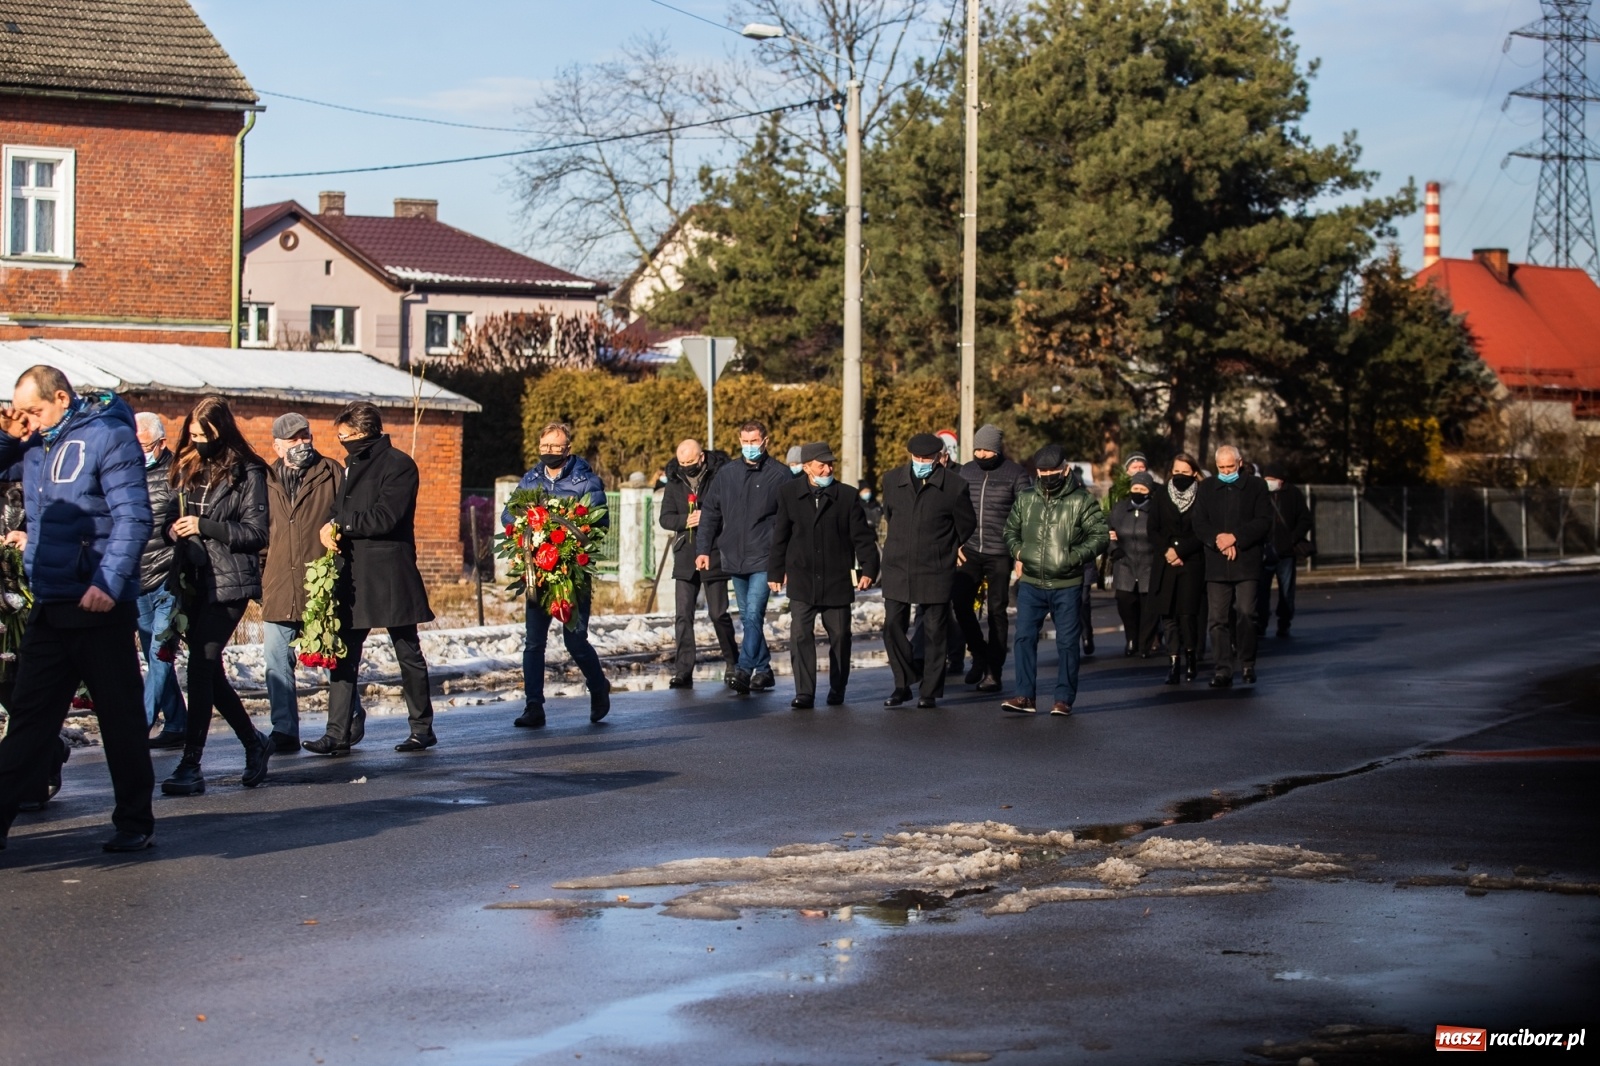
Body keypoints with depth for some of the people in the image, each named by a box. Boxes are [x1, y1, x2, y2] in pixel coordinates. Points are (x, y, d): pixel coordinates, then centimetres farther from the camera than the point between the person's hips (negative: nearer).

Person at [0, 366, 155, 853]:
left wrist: (109, 582, -24)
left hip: (100, 606, -7)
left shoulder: (109, 437, -9)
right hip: (49, 607, 7)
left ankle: (134, 822, 13)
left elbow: (134, 517, -15)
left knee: (121, 716, 4)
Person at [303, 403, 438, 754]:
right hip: (352, 575, 7)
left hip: (389, 576, -7)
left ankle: (422, 727, 14)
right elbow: (341, 512, 17)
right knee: (343, 655, -1)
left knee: (408, 653, 4)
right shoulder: (353, 465, 18)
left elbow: (384, 518, -18)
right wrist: (332, 529, -6)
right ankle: (339, 733, -2)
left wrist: (340, 525, -11)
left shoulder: (398, 465, -8)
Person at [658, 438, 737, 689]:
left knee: (718, 613, 3)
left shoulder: (720, 477, -6)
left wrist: (706, 515, -21)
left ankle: (733, 663, 20)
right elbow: (665, 518, 4)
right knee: (684, 615, -1)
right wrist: (685, 520, -14)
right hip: (685, 556, 4)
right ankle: (683, 670, -1)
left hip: (713, 555, -4)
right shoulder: (675, 482, 7)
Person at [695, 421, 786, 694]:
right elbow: (711, 513, 11)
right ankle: (763, 669, 20)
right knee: (748, 617, 11)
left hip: (764, 558, -5)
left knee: (753, 614, -15)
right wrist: (703, 549, 4)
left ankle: (744, 670, -17)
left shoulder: (779, 476, -3)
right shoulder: (726, 474, 8)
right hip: (735, 558, 5)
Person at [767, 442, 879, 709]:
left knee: (839, 636, 8)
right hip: (802, 581, 0)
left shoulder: (848, 496, -1)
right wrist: (775, 572, 9)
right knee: (800, 635, -9)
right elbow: (780, 536, 8)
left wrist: (868, 569, -11)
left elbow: (862, 536, -1)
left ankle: (837, 689, 23)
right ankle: (804, 693, -8)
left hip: (837, 580, 0)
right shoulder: (790, 494, 2)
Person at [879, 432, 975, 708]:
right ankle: (903, 684, 11)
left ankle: (930, 691, 10)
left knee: (934, 631, 1)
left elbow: (967, 524, 7)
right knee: (893, 626, -1)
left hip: (935, 572, -3)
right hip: (897, 569, 3)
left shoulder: (954, 486, -6)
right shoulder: (892, 480, 5)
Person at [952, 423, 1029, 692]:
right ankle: (979, 654, 13)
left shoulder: (1015, 474, -3)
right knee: (960, 602, -8)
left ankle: (993, 671, 6)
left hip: (1000, 554, -3)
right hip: (970, 552, 3)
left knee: (997, 610, 0)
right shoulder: (966, 472, 9)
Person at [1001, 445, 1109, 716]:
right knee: (1024, 637, -2)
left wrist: (1076, 556, -16)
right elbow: (1010, 529, 21)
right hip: (1030, 584, 3)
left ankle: (1064, 699, 11)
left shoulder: (1082, 501, -4)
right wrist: (1018, 552, 3)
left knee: (1067, 642, 3)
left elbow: (1101, 535, -5)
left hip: (1066, 585, -3)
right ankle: (1025, 696, 1)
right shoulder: (1026, 499, 8)